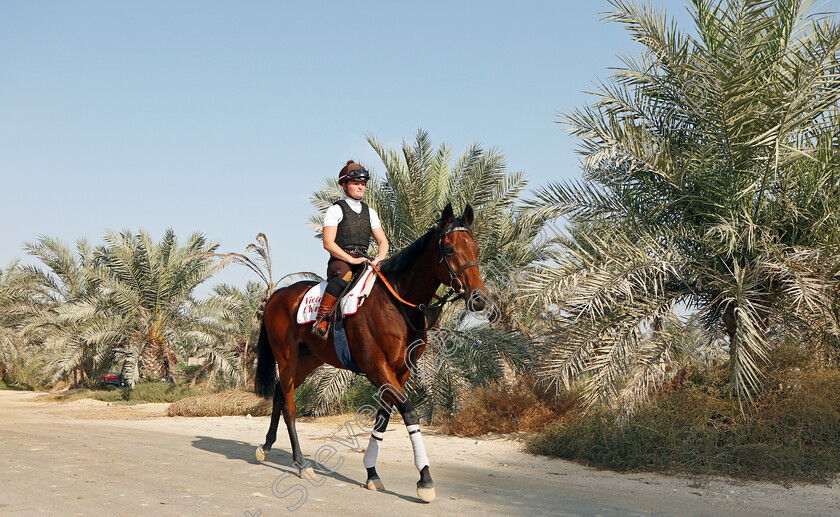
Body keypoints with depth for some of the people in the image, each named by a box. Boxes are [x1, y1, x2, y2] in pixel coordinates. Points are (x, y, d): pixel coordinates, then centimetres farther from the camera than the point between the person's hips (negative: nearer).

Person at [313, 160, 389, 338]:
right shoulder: (336, 210, 3)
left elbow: (383, 241, 17)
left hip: (363, 262, 5)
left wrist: (379, 259, -5)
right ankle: (321, 319, -36)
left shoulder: (370, 212, 20)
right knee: (345, 273, -40)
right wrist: (351, 259, -19)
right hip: (339, 261, -5)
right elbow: (328, 243, -8)